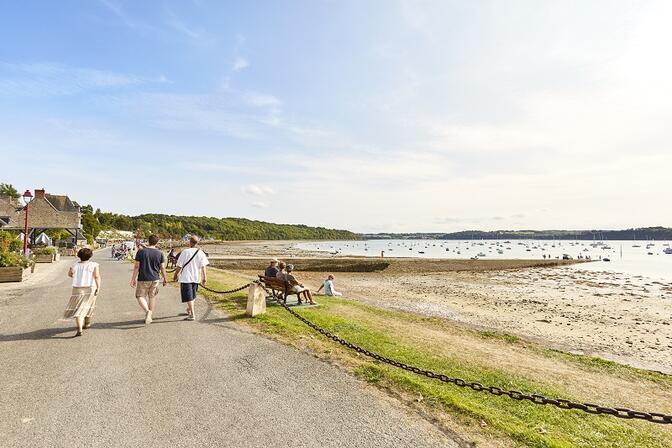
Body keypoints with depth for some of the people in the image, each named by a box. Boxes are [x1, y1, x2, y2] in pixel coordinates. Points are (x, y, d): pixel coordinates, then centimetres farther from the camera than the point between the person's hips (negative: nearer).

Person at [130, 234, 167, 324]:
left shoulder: (141, 252, -7)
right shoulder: (159, 253, -2)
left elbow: (136, 266, -6)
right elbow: (162, 268, 2)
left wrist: (133, 279, 1)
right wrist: (165, 280, 13)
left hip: (143, 279, -2)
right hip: (155, 279, 2)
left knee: (140, 296, 8)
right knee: (152, 297, 13)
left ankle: (147, 311, -15)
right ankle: (149, 317, 20)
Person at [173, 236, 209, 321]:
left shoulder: (185, 252, -11)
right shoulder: (201, 253, -2)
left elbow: (179, 266, -5)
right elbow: (203, 267, -5)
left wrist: (175, 275, 9)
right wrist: (204, 277, -1)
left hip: (186, 277, -4)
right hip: (196, 277, 4)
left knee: (189, 297, -1)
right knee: (192, 296, 21)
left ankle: (192, 315, -4)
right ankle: (189, 310, 37)